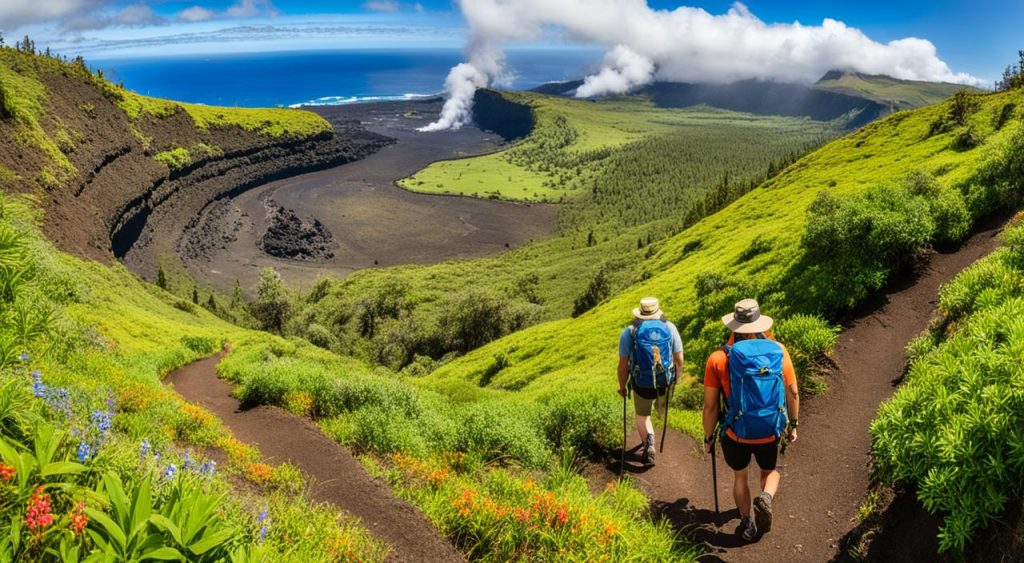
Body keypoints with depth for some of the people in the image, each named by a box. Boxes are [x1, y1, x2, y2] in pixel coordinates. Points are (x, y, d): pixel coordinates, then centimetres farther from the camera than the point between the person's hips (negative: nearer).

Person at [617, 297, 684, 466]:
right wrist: (675, 375, 19)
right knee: (659, 407, 30)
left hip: (641, 384, -2)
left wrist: (622, 386, 7)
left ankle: (648, 441, -9)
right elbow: (679, 360, 0)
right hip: (665, 382, 2)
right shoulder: (670, 327, -5)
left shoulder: (629, 332, -10)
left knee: (642, 416, 18)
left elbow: (623, 365, -8)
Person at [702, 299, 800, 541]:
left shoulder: (718, 359, -15)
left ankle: (747, 524, 32)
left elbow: (710, 406, -11)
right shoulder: (779, 351, -9)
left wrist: (708, 438, 4)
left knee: (740, 475, 27)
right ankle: (766, 498, -2)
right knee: (770, 471, 28)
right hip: (770, 433, 1)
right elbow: (793, 393, 1)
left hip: (736, 434, -1)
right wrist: (793, 424, 17)